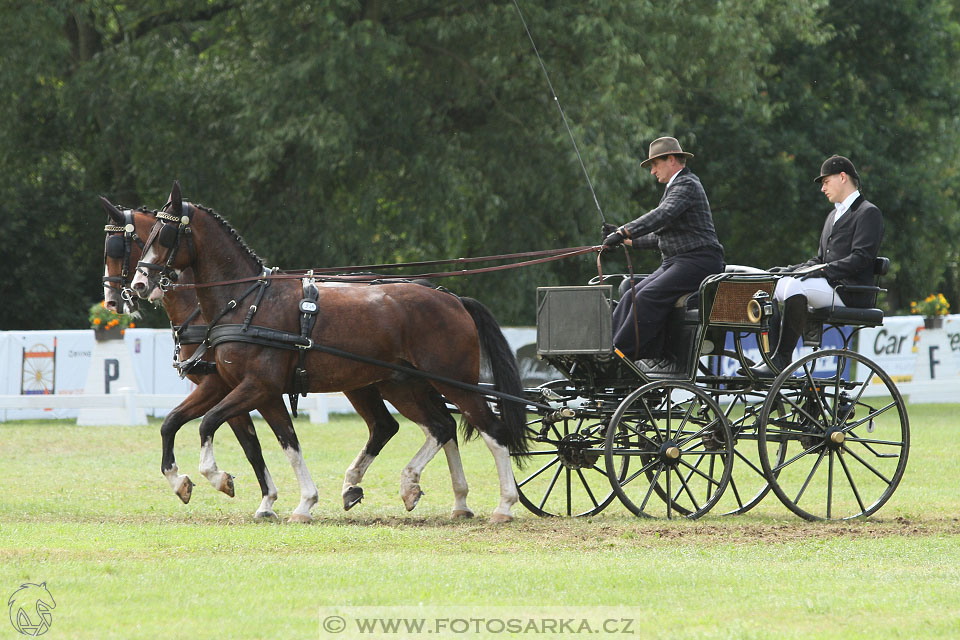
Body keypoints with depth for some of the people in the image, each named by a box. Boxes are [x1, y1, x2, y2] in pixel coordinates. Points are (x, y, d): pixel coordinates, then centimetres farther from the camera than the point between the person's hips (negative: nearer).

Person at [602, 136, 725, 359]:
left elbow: (663, 215, -27)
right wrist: (628, 241, 19)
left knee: (649, 297, -26)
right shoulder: (674, 187, 24)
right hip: (674, 262, 10)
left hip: (697, 261, -10)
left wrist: (624, 232, -34)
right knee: (631, 296, -6)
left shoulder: (687, 185, -9)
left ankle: (622, 351, -29)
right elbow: (661, 236, 28)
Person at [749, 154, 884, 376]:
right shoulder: (834, 215, 27)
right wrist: (791, 269, 7)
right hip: (826, 284, 9)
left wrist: (823, 270, -24)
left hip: (851, 293, -9)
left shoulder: (868, 213, -3)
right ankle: (771, 356, -14)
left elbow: (861, 258, -16)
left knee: (795, 286, -33)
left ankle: (782, 359, -36)